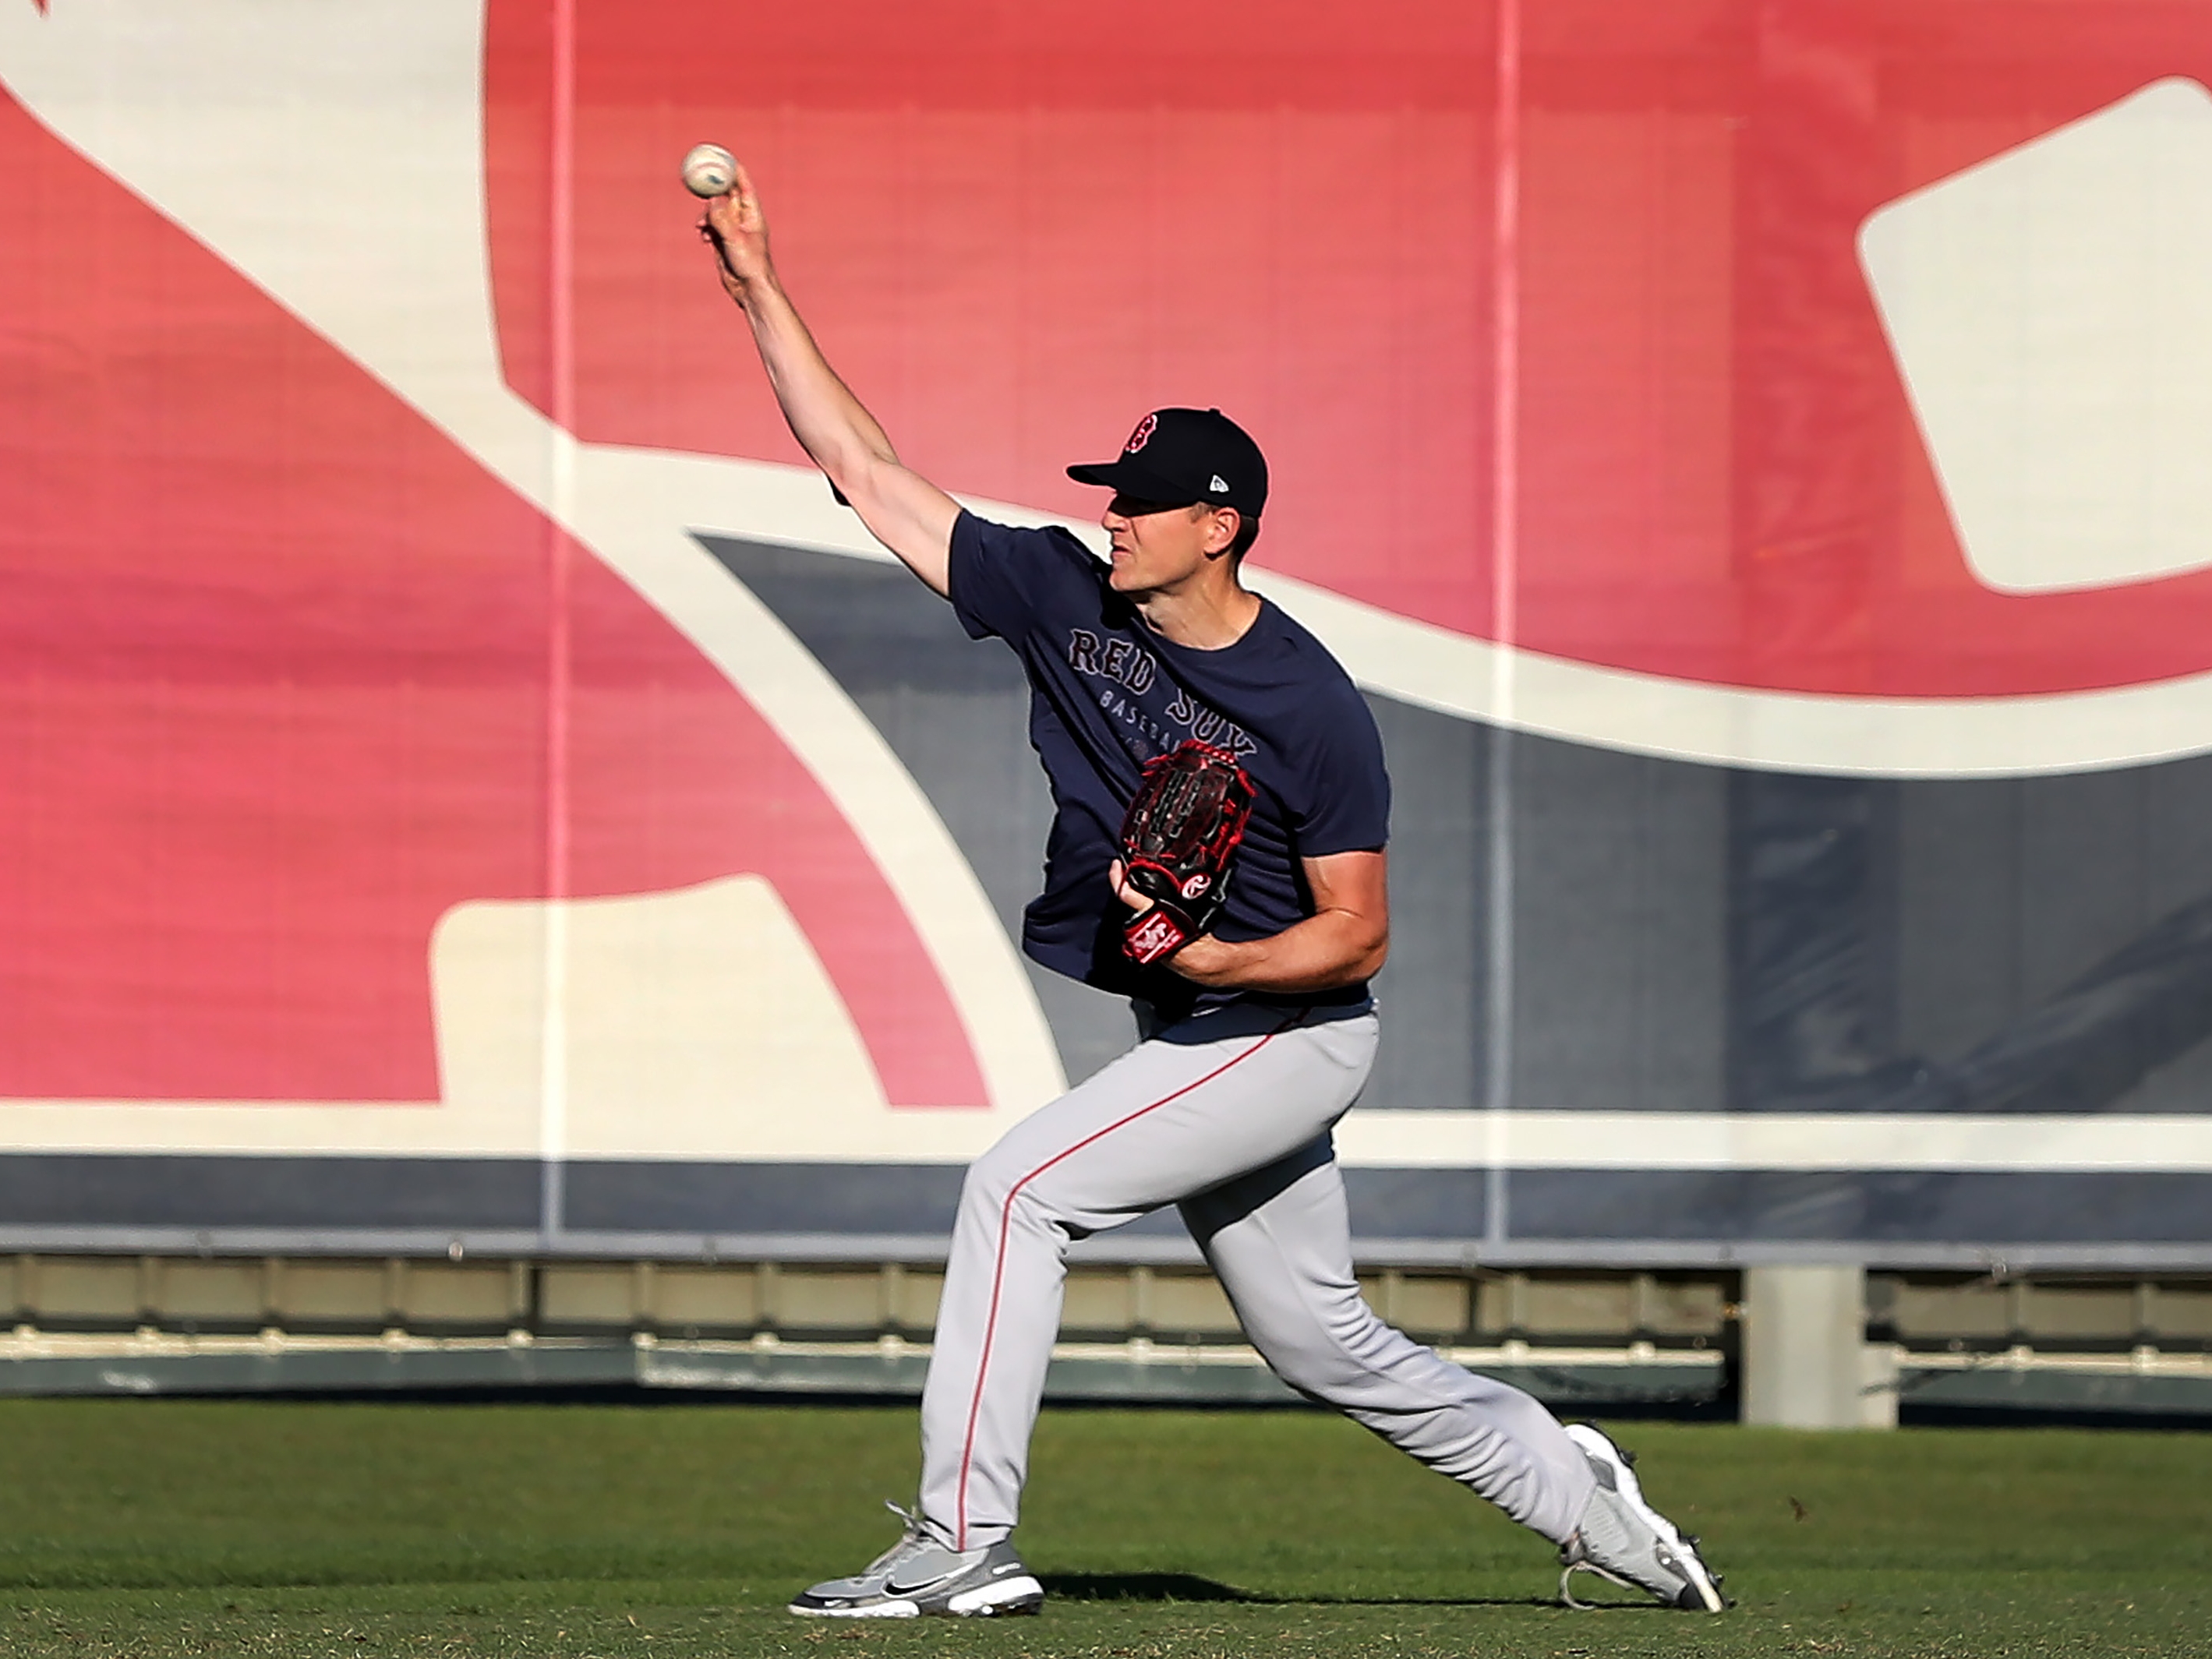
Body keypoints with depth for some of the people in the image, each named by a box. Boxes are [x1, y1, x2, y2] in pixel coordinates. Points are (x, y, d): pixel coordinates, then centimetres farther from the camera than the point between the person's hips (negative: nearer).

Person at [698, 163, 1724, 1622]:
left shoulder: (1313, 711, -19)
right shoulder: (1064, 599, -4)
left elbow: (1359, 933, -14)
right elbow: (868, 473, -4)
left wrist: (1213, 962, -31)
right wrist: (763, 294, -10)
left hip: (1291, 1032, -7)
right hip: (1194, 1042, 7)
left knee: (1022, 1185, -18)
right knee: (1326, 1345, 14)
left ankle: (963, 1545, -17)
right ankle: (1572, 1491, 31)